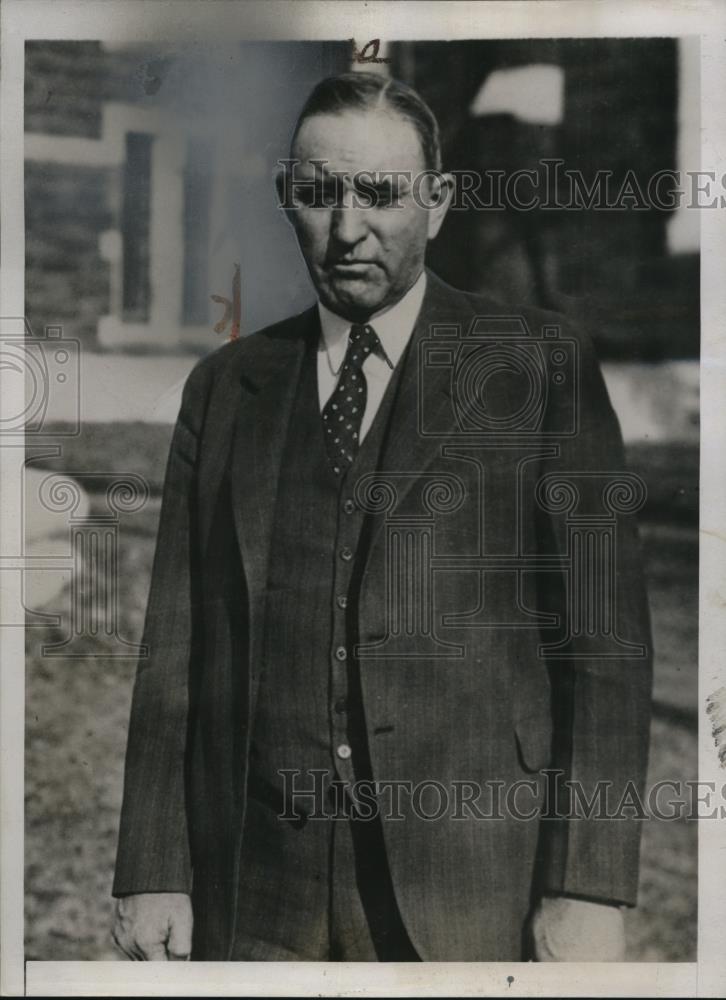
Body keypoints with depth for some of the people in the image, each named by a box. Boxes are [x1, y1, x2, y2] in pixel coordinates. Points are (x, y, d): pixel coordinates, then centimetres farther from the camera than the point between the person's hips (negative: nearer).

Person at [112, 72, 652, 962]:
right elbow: (177, 644, 8)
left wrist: (589, 888, -9)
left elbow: (605, 640, -3)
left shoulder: (540, 364, 1)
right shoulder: (223, 387, 10)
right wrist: (153, 873, 3)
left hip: (475, 886, -2)